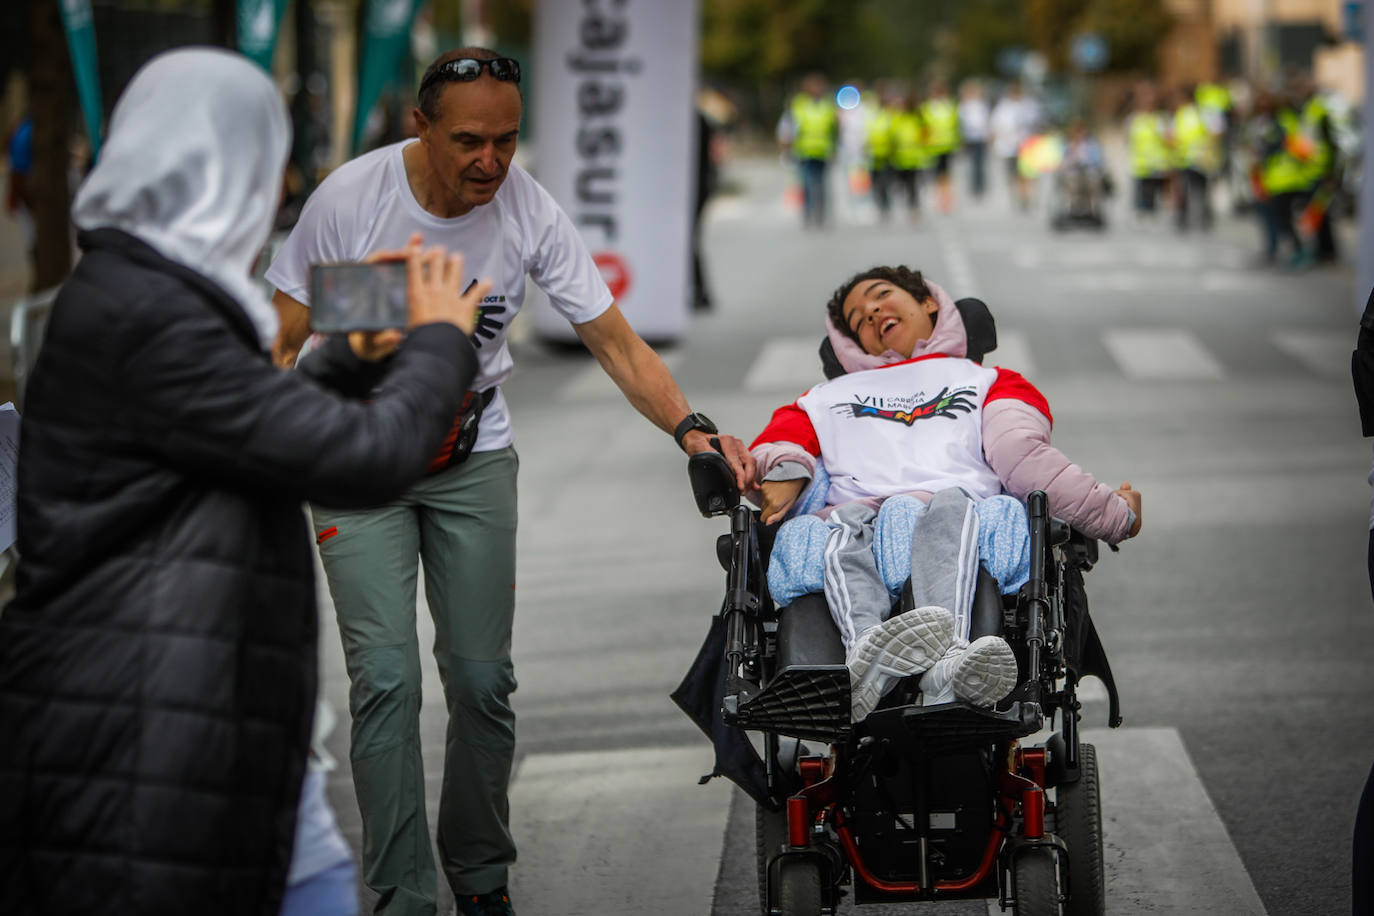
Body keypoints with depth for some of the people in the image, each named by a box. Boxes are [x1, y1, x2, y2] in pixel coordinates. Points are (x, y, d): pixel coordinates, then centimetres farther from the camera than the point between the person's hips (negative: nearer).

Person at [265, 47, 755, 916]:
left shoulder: (531, 211, -13)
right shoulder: (349, 198, -17)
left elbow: (615, 340, -11)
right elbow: (287, 345, -8)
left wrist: (691, 429, -26)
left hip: (474, 457, 2)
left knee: (482, 680, 3)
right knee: (387, 679, -12)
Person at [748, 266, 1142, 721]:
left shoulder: (990, 383, 35)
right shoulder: (827, 398, 42)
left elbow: (1021, 454, 18)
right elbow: (774, 445, 25)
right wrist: (786, 471, 1)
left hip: (954, 505, -1)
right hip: (854, 511, 1)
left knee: (950, 506, -37)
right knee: (848, 523, -36)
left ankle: (946, 662, -65)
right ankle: (867, 655, -66)